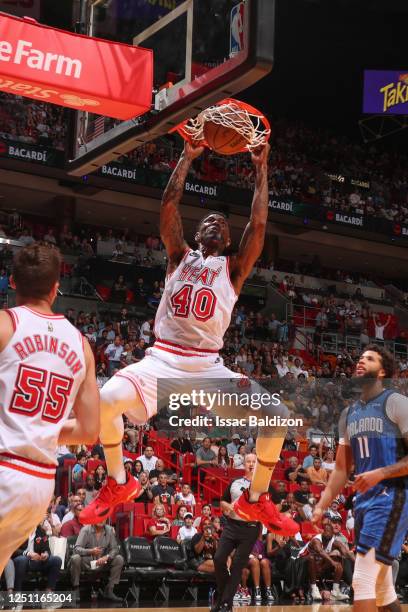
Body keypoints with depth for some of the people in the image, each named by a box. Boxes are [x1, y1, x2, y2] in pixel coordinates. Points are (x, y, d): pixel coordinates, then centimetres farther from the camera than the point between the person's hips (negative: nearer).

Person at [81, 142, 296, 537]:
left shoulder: (233, 268, 11)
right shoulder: (180, 256, 13)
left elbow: (258, 225, -1)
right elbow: (168, 206, 2)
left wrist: (261, 169, 1)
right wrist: (188, 157, 3)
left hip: (208, 365, 1)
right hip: (163, 358, -1)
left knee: (277, 415, -14)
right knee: (107, 400, -28)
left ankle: (255, 500, 8)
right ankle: (118, 484, -1)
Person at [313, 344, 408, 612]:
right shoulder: (349, 414, 16)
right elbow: (342, 469, 19)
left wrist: (380, 473, -22)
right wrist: (322, 507, 11)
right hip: (364, 500, 8)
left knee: (362, 580, -14)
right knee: (382, 586, 13)